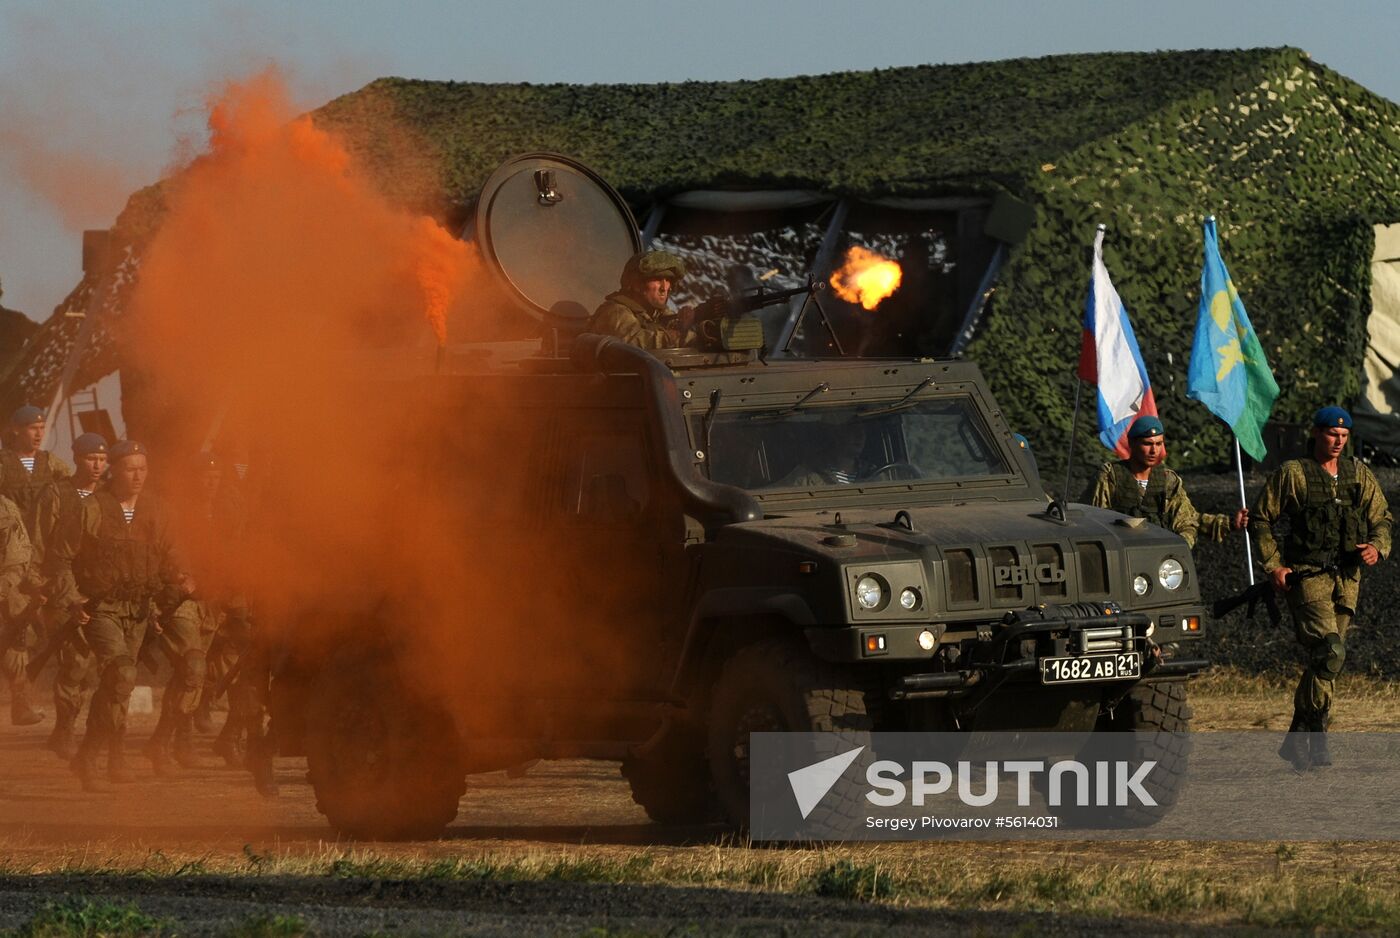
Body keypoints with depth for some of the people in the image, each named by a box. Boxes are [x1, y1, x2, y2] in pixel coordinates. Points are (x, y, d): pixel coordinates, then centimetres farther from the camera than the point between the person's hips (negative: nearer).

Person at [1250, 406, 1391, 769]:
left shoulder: (1360, 476, 14)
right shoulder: (1292, 474, 1)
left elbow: (1382, 519, 18)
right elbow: (1261, 519, 5)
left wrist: (1377, 547, -5)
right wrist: (1273, 564, -5)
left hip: (1347, 579, 5)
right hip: (1307, 576, -5)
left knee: (1321, 660, 6)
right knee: (1330, 651, -21)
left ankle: (1297, 740, 14)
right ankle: (1314, 736, -16)